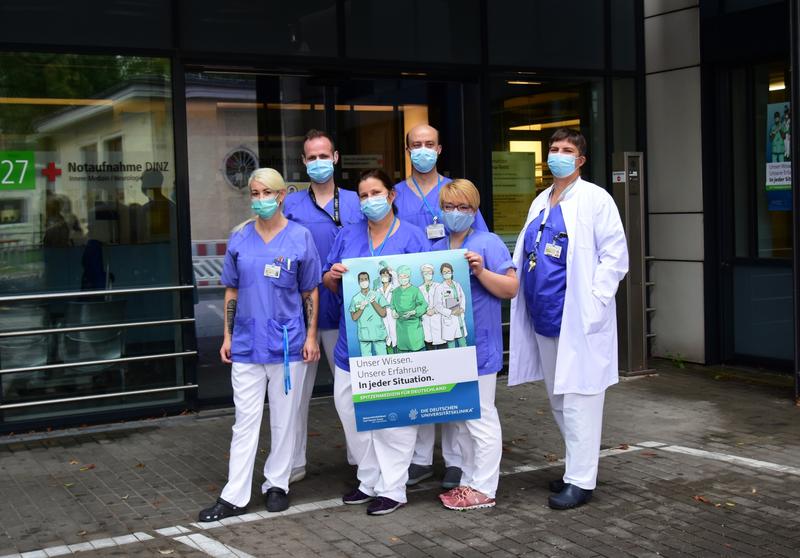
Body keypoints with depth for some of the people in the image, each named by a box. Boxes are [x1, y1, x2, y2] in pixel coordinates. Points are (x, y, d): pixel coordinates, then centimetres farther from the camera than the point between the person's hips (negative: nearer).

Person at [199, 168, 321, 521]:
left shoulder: (300, 237, -1)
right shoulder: (239, 238, 5)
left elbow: (310, 292, 3)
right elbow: (231, 291, 11)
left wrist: (311, 337, -1)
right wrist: (227, 336, 7)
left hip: (287, 343, -2)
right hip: (246, 344, 2)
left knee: (284, 419, 9)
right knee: (245, 421, 5)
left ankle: (277, 485, 23)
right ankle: (234, 496, 9)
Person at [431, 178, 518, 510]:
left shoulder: (488, 243, -6)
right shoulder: (436, 250, 14)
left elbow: (511, 288, -10)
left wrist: (481, 271, -22)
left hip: (478, 345, -7)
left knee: (480, 417, -1)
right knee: (456, 417, 14)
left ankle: (484, 489, 8)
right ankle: (468, 481, 26)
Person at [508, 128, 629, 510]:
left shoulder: (595, 199, -4)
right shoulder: (539, 203, 17)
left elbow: (615, 256, -8)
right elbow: (524, 254, 23)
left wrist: (592, 302, -15)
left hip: (578, 318, -8)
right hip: (543, 316, 8)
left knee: (578, 398, -6)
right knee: (557, 398, 15)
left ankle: (581, 480, 1)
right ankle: (578, 466, 27)